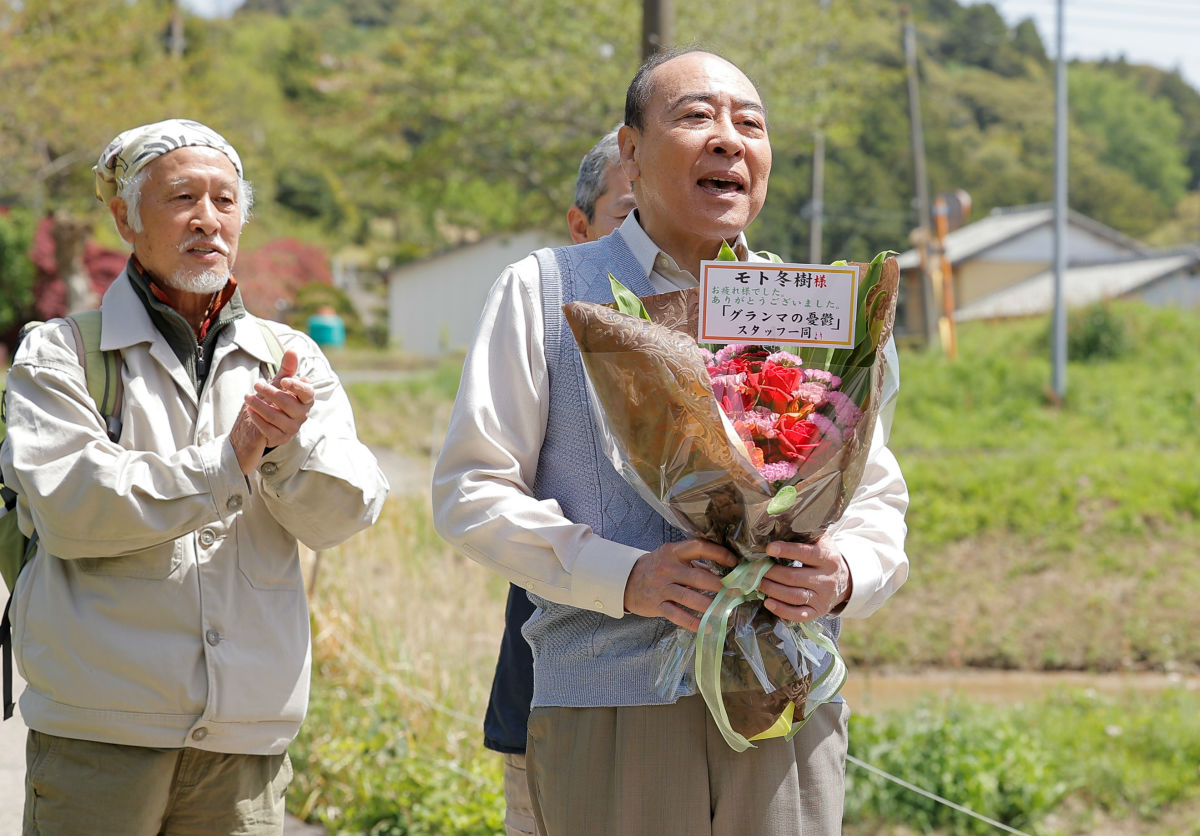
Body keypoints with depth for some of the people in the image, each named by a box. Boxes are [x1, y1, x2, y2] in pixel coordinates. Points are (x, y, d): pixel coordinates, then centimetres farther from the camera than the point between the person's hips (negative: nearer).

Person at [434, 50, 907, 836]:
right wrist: (623, 578, -14)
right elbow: (470, 488, 1)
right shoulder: (544, 292, 7)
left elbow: (880, 501, 17)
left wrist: (843, 575, -8)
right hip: (606, 716, -2)